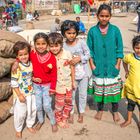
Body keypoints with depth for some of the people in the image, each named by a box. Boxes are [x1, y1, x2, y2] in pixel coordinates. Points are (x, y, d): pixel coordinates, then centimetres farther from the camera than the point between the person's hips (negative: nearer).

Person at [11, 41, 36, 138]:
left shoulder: (31, 64, -3)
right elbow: (14, 83, -18)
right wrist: (19, 95, -18)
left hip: (30, 93, 5)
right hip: (20, 95, -5)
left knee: (32, 110, 17)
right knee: (20, 113, 8)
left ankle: (30, 125, 43)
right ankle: (18, 129, 32)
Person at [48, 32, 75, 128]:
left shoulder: (67, 54, -12)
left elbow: (72, 68, -2)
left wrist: (73, 81, 3)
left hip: (68, 83, 2)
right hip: (58, 84, -2)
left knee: (68, 102, 15)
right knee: (59, 104, 9)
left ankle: (64, 119, 37)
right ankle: (59, 120, 34)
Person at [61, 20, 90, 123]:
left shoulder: (81, 42, -11)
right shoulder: (63, 45, -8)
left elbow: (88, 55, -5)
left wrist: (79, 58, -20)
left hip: (83, 73, 0)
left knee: (83, 94, 14)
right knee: (71, 94, 13)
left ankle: (81, 113, 34)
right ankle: (71, 113, 33)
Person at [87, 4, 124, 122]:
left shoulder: (115, 30, -6)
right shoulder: (92, 31, -5)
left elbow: (119, 49, -1)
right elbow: (90, 50, 1)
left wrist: (118, 64, -5)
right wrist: (92, 64, -4)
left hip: (112, 67, 0)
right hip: (98, 67, 1)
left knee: (114, 89, 10)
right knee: (99, 89, 13)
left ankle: (115, 111, 31)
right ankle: (100, 109, 35)